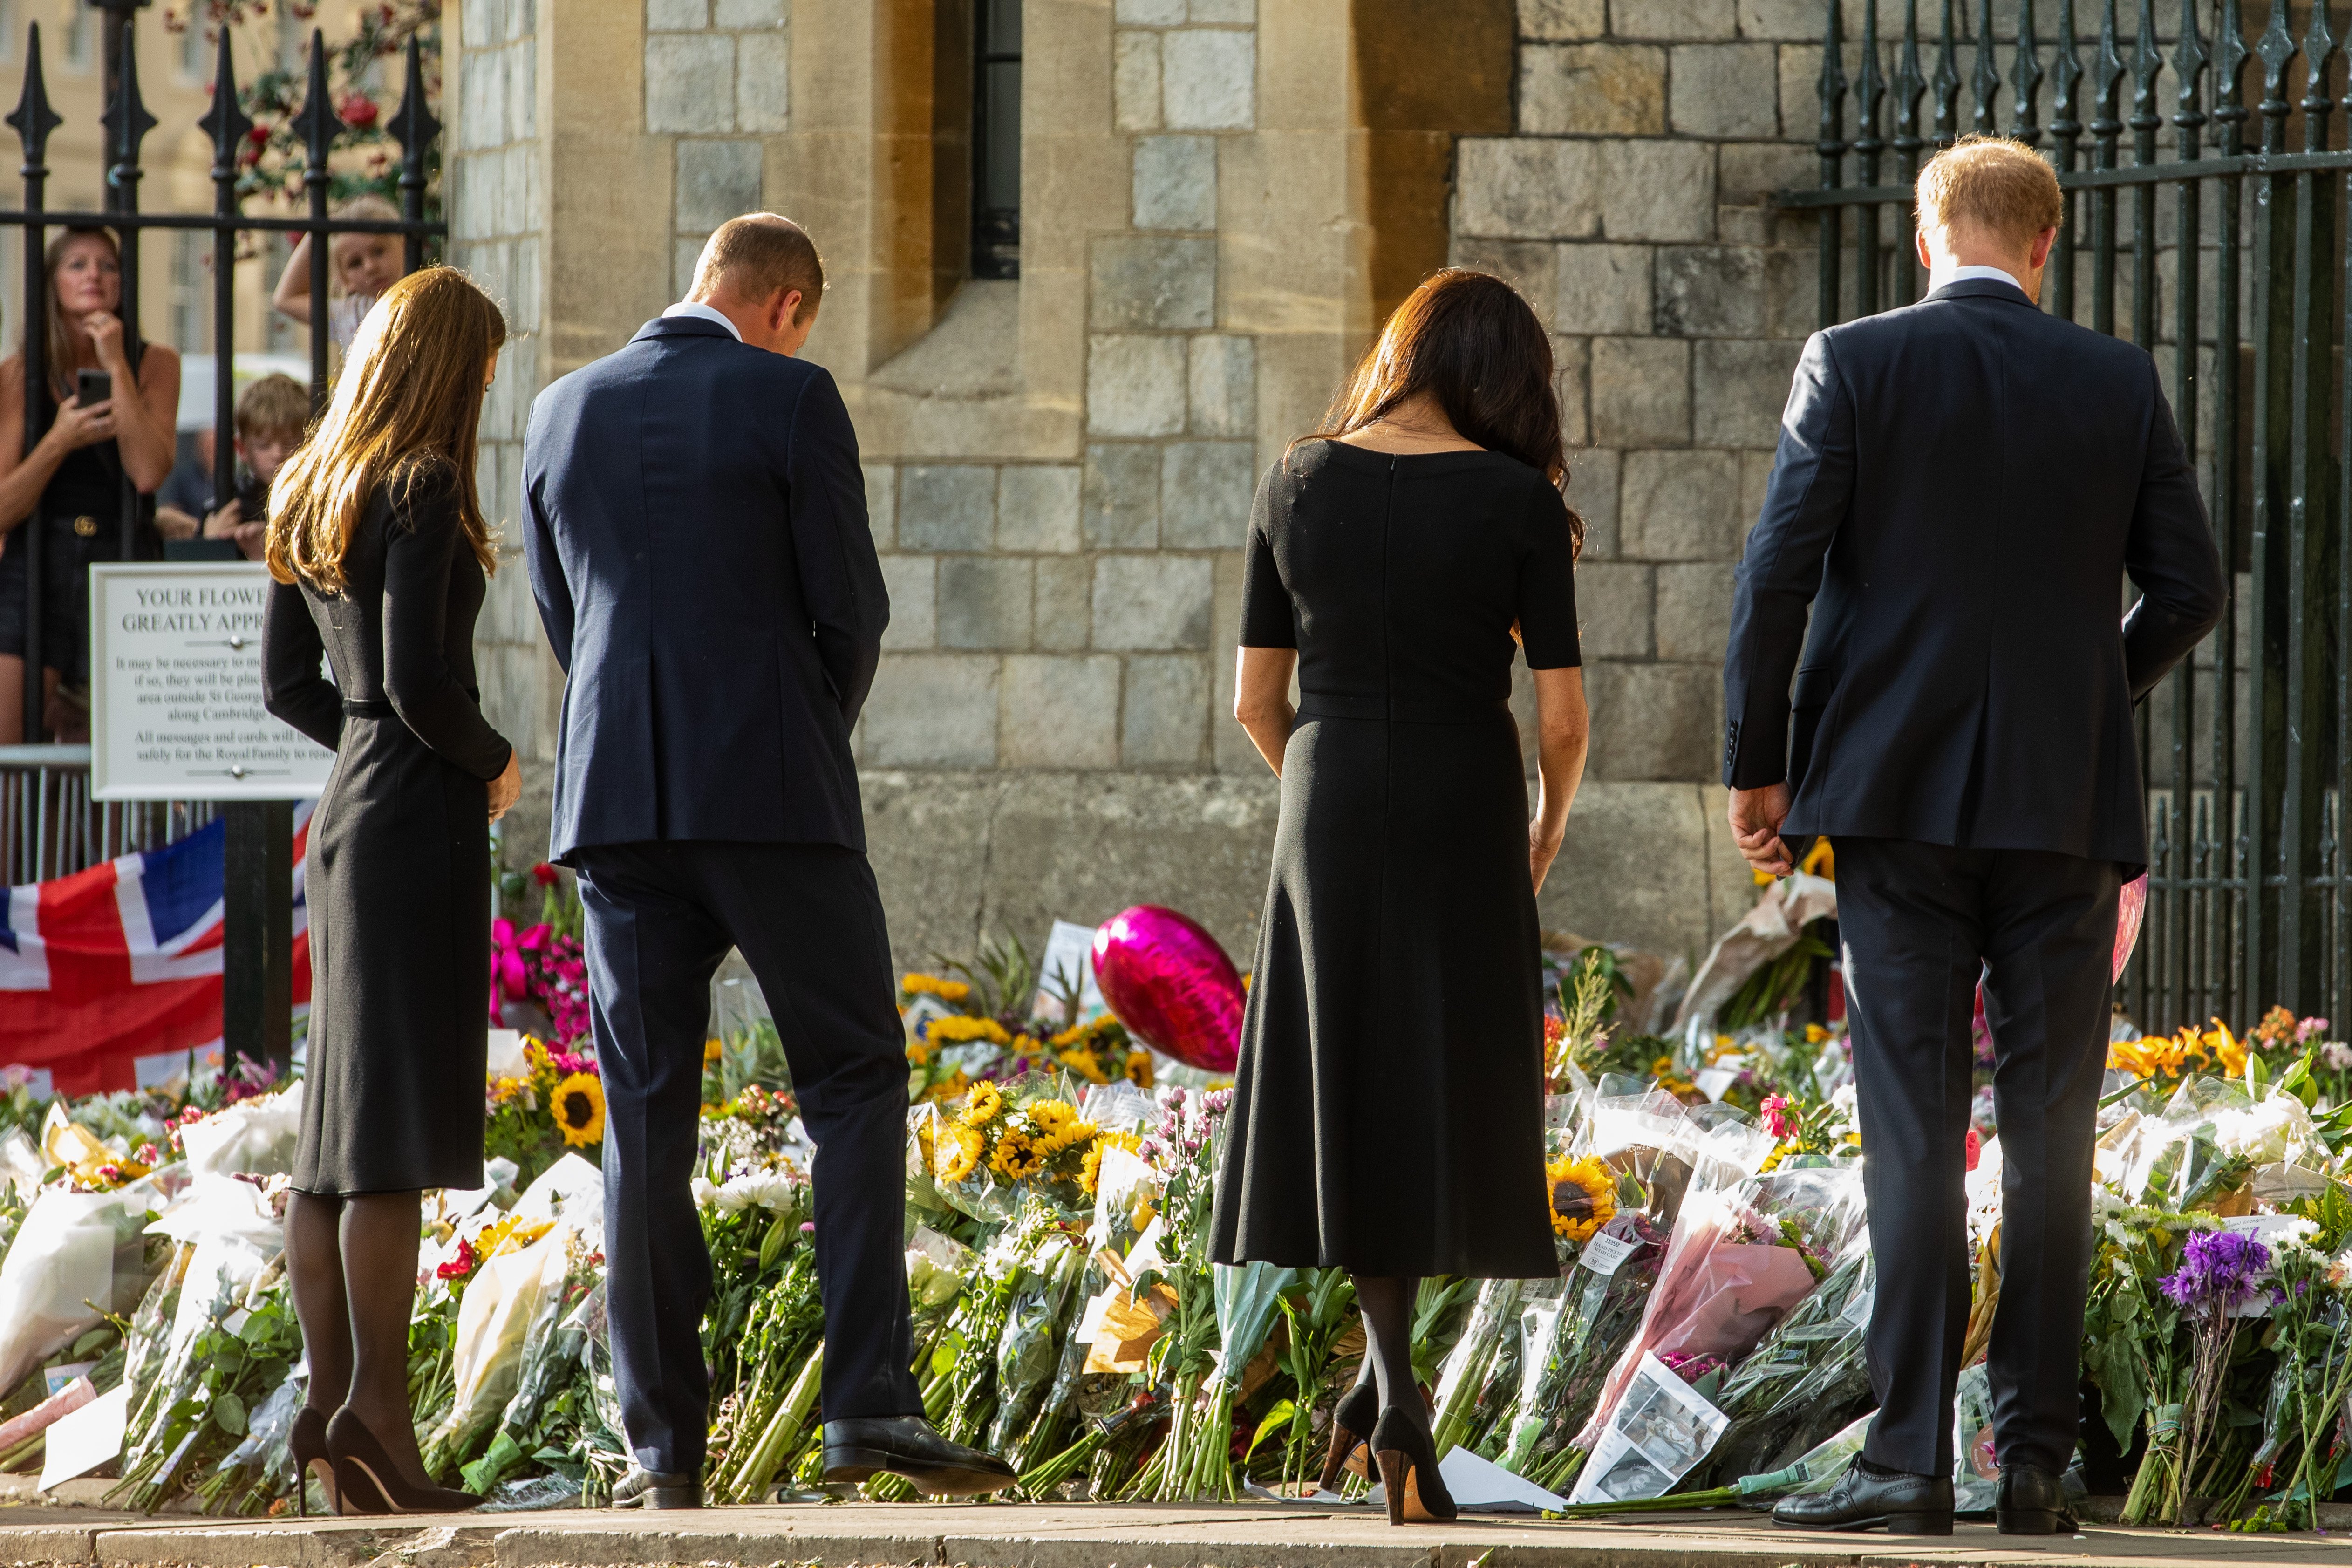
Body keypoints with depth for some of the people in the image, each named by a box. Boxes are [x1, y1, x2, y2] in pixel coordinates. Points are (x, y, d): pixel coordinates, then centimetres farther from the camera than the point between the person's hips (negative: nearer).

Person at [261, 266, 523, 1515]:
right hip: (422, 818, -8)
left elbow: (288, 685, 17)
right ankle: (377, 1403, -14)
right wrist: (493, 762, -3)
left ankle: (329, 1398, 8)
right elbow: (420, 680, -19)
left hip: (346, 808, 8)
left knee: (339, 1122, 8)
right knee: (399, 1127, -9)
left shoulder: (310, 499, 13)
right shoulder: (422, 492, -12)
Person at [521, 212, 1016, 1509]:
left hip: (615, 798, 4)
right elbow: (849, 605, -4)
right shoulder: (790, 401, -4)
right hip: (771, 792, -4)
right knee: (854, 1083, 4)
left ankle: (663, 1447, 3)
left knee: (648, 1118, 5)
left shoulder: (563, 415, 10)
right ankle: (870, 1402, -8)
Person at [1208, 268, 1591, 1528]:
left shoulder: (1297, 485, 1)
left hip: (1325, 814, 2)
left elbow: (1256, 698, 4)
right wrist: (1546, 836, 13)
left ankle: (1392, 1375, -4)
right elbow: (1562, 715, -6)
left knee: (1347, 1102, 10)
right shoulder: (1518, 501, -6)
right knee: (1447, 1096, 10)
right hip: (1466, 815, -2)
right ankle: (1385, 1372, -1)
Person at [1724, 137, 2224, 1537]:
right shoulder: (2120, 384, 3)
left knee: (1913, 1131, -3)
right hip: (2066, 800, 1)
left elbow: (1778, 575, -7)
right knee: (2049, 1135, 6)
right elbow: (2191, 590, 5)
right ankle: (2037, 1460, 5)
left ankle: (1912, 1459, -8)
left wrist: (1758, 768, 2)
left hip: (1899, 794, -1)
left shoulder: (1854, 367, -3)